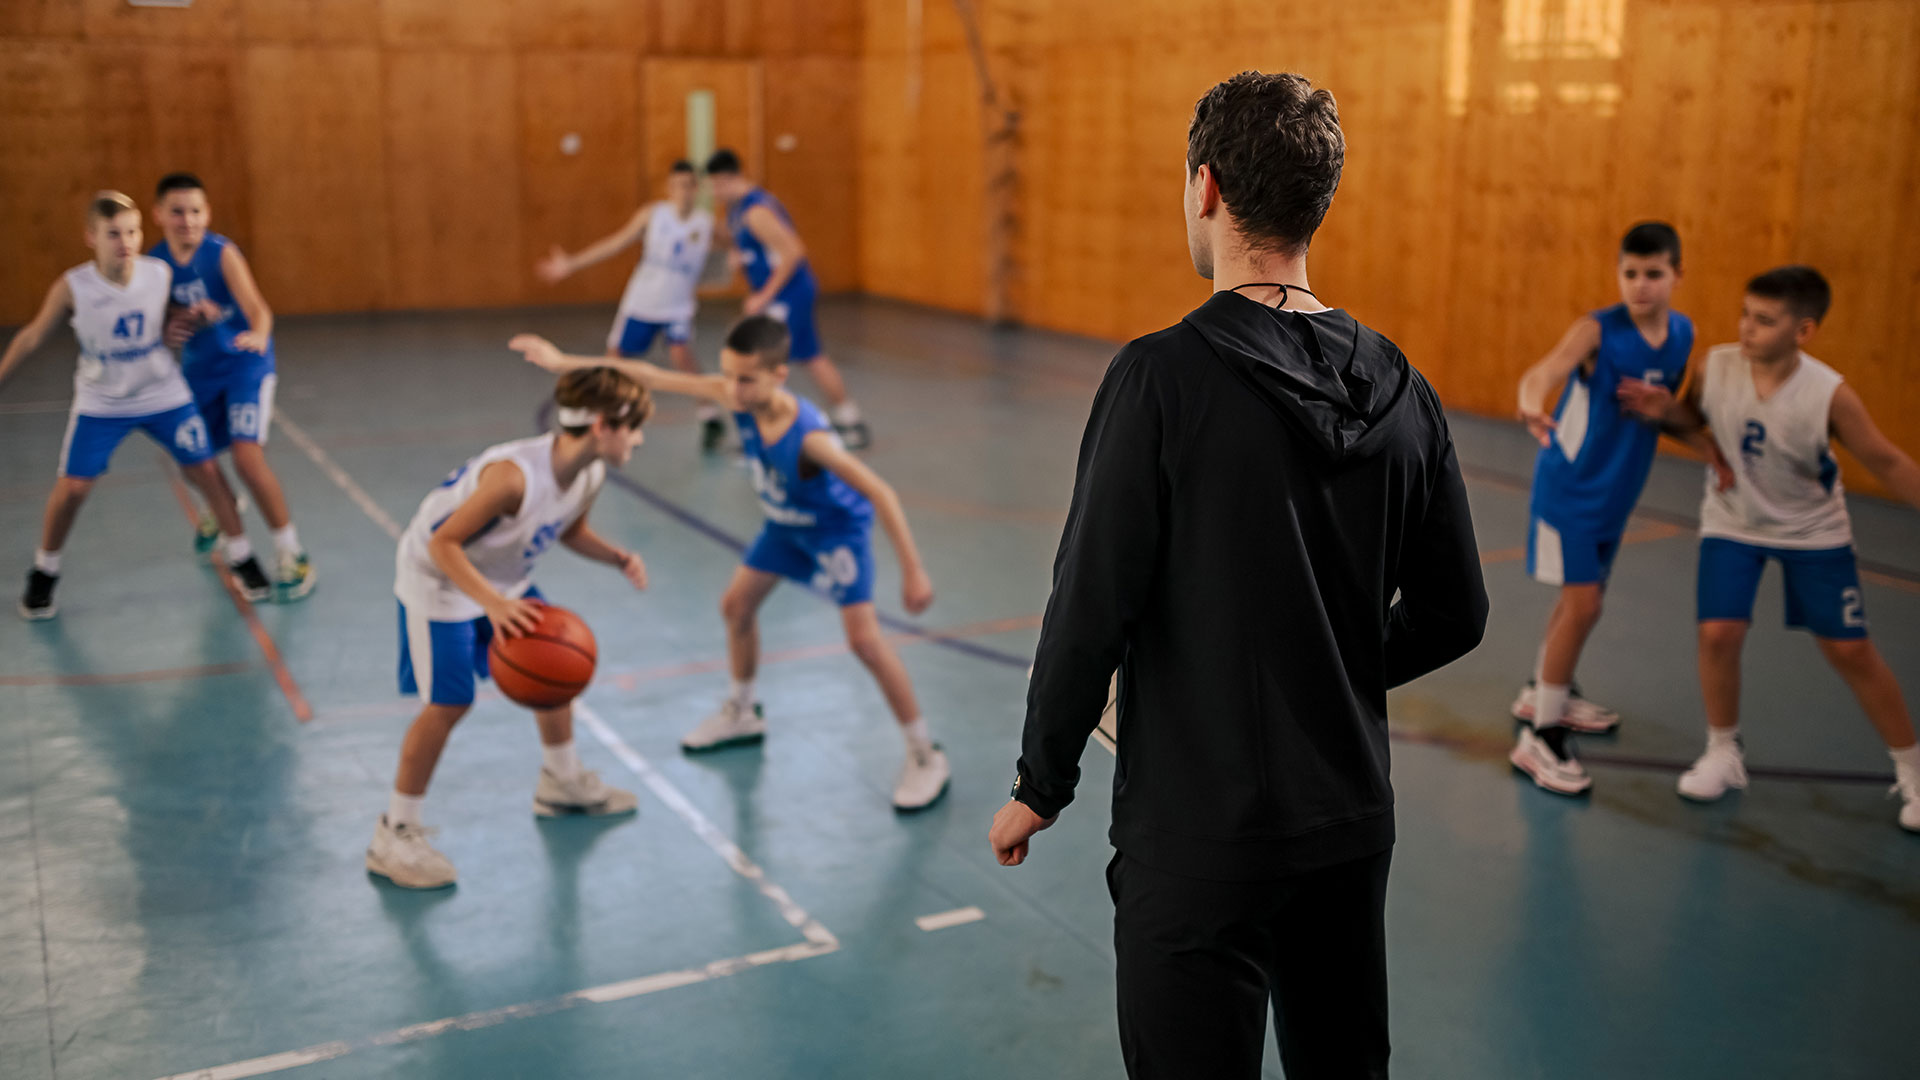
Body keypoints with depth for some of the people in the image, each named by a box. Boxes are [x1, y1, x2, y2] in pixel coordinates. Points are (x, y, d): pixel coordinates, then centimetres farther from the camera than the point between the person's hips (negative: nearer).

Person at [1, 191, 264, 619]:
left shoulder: (161, 274, -14)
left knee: (205, 471, -2)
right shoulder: (71, 287, -18)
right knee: (71, 487, -4)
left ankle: (242, 561, 14)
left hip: (164, 396, 1)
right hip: (101, 404, -1)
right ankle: (43, 575, 19)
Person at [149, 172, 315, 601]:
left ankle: (291, 555, -9)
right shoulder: (154, 263, -6)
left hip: (245, 363, -5)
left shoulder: (222, 254, -20)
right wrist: (189, 319, -22)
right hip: (198, 368, 5)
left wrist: (258, 335, -55)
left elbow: (256, 306, -33)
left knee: (248, 456, -21)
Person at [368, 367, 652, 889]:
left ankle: (562, 780, 39)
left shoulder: (590, 474, -12)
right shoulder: (514, 475, -38)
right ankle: (394, 836, 4)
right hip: (438, 579, -8)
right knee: (447, 705, -10)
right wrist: (495, 605, -46)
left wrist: (618, 557, -12)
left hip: (504, 579, 8)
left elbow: (571, 532, 7)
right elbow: (443, 544, -34)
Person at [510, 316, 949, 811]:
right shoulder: (735, 397, -23)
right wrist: (565, 362, -12)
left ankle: (926, 757, -3)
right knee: (736, 606, 17)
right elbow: (653, 377, -15)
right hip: (785, 523, 8)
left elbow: (880, 493, -37)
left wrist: (913, 572, -36)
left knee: (864, 636, -17)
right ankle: (742, 713, 42)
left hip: (839, 528, -8)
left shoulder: (809, 436, -40)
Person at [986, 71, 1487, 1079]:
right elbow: (1452, 618, 7)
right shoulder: (1398, 386, 0)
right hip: (1354, 823, 6)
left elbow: (1090, 609, -16)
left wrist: (1041, 786, -3)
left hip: (1199, 840, -6)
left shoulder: (1162, 378, -17)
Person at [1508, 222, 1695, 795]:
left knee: (1585, 597, 19)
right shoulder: (1596, 330, -18)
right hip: (1570, 485, -7)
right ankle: (1539, 736, -1)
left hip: (1616, 490, 7)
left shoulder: (1683, 334, 1)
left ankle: (1544, 693, 42)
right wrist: (1533, 406, -58)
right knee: (1582, 604, -11)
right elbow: (1543, 371, -36)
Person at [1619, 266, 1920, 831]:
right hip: (1733, 523, 2)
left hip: (1812, 531, -2)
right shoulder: (1716, 364, -18)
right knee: (1718, 634, -10)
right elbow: (1696, 417, 2)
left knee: (1851, 650, 3)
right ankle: (1723, 754, 14)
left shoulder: (1830, 395, -25)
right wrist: (1665, 409, -19)